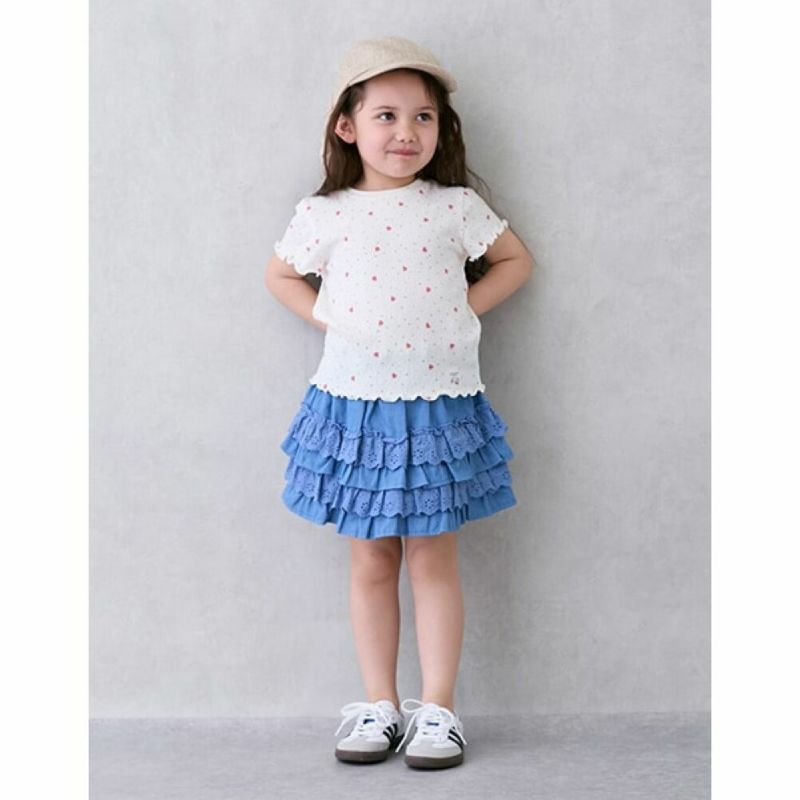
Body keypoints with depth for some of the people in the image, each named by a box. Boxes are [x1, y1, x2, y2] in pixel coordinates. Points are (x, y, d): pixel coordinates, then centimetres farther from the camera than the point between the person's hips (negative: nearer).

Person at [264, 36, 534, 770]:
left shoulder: (456, 207, -2)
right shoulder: (324, 215, 0)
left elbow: (516, 260, 11)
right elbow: (281, 276, 15)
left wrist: (464, 308, -2)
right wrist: (328, 317, 0)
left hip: (438, 407, -1)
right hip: (356, 406, 1)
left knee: (433, 559, 5)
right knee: (371, 561, 9)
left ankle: (437, 709, 14)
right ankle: (379, 706, 20)